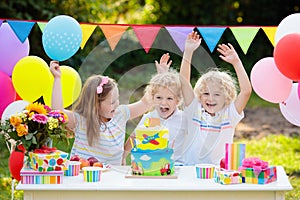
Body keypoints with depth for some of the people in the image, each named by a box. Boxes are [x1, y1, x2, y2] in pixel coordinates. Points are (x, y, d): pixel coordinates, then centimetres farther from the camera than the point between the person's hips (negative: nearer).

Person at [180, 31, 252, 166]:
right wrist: (188, 52, -4)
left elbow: (246, 91, -6)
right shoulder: (195, 110, 7)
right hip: (189, 169, 1)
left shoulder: (229, 114, 4)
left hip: (219, 171, -1)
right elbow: (184, 81, 2)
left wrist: (236, 63, -9)